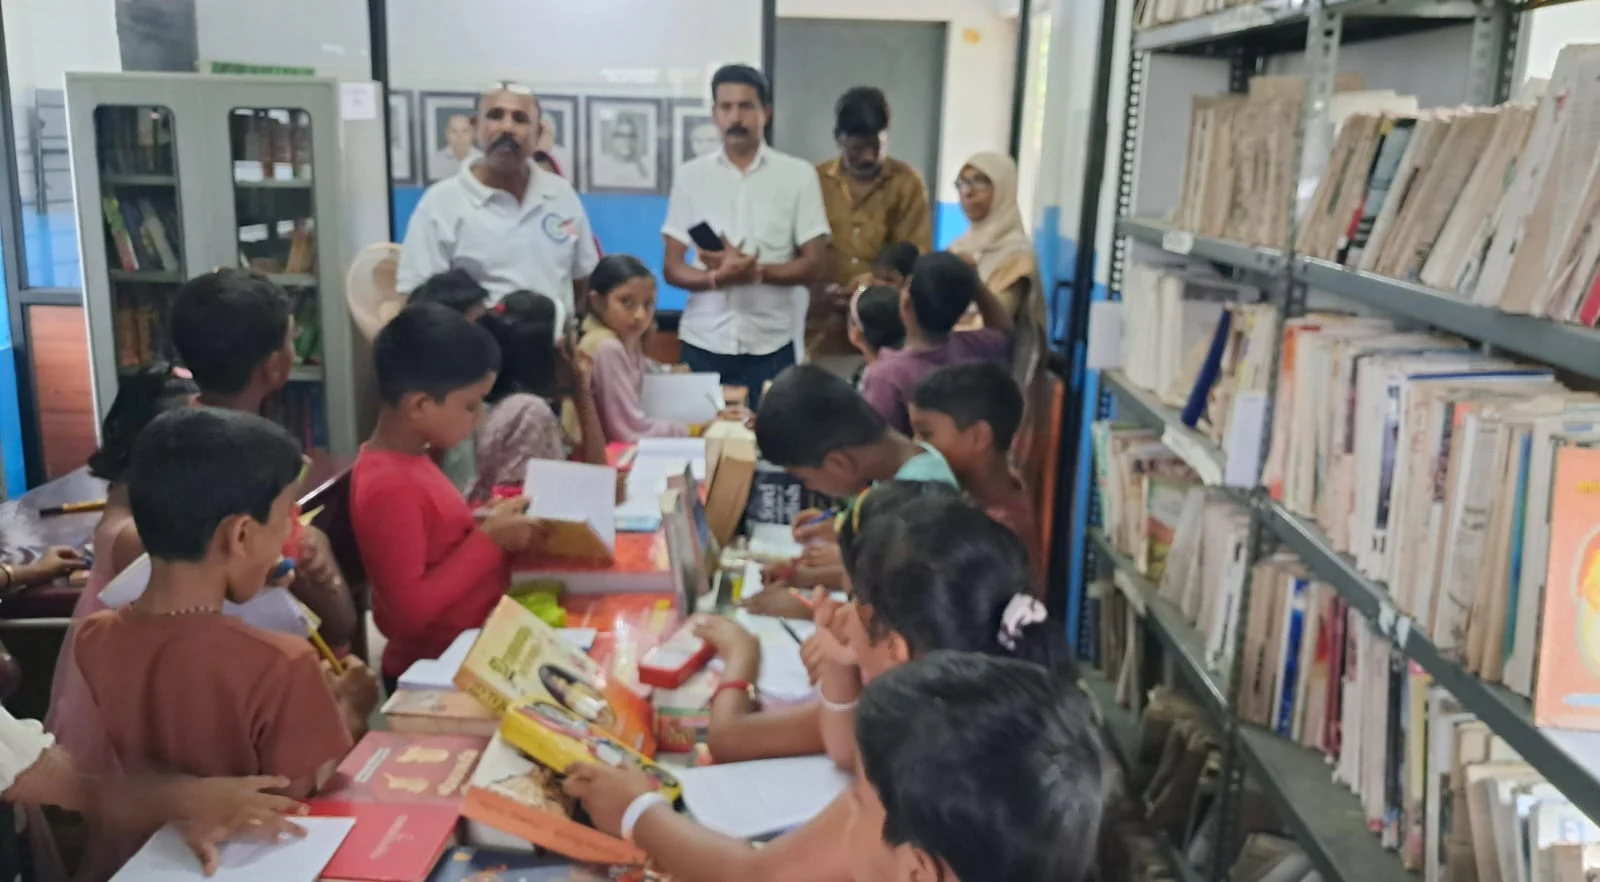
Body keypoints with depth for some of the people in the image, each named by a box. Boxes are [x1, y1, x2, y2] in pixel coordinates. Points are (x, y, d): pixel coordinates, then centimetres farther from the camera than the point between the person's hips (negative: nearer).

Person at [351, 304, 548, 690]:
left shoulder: (405, 462, 5)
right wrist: (490, 539, -21)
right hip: (438, 668, -9)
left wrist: (487, 521, 0)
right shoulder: (390, 487, -22)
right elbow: (410, 610, -25)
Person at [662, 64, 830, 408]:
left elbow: (815, 264, -1)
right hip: (702, 344, 1)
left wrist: (755, 271, -17)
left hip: (770, 345, -1)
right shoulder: (690, 176, 6)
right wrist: (717, 277, -16)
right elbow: (672, 268, 4)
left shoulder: (798, 175, 2)